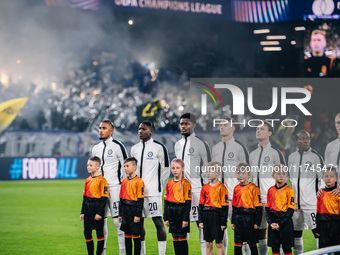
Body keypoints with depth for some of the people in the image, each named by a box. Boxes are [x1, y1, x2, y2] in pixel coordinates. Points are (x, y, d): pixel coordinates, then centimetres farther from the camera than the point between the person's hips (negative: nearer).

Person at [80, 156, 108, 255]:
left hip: (97, 208, -7)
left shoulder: (102, 180, -10)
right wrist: (82, 212, 13)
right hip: (88, 208, 7)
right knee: (87, 232, 8)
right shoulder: (88, 180, 12)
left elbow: (104, 198, -12)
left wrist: (99, 213, -16)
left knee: (99, 232, 1)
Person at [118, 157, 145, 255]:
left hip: (134, 210, -6)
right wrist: (120, 214, 12)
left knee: (136, 236, 0)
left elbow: (140, 199, -11)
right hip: (125, 212, 6)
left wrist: (138, 215, -15)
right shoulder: (124, 181, 10)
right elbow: (121, 198, 15)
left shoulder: (138, 181, -9)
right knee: (127, 235, 8)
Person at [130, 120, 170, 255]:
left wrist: (159, 187, 0)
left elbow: (166, 170, 0)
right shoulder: (134, 148, 14)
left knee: (158, 222, -8)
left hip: (153, 192, -6)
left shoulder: (159, 147, -3)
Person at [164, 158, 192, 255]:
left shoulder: (186, 183, -6)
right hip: (171, 213, 5)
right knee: (175, 237, 8)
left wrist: (186, 219, -13)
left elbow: (188, 202, -8)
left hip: (181, 211, -5)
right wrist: (166, 218, 8)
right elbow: (166, 201, 12)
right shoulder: (169, 184, 9)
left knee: (182, 237, -2)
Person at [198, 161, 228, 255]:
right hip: (206, 217, 5)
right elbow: (201, 204, 13)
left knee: (219, 243, -1)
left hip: (217, 216, -5)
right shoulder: (204, 188, 10)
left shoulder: (221, 188, -4)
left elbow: (225, 206, -6)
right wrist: (200, 220, 7)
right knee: (208, 244, 8)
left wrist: (223, 222, -9)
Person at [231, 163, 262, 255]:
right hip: (238, 218, 5)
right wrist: (233, 221, 14)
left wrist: (257, 222, -10)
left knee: (252, 244, 3)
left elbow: (258, 206, -7)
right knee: (237, 243, 5)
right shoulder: (236, 188, 11)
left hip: (249, 217, -5)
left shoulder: (253, 188, -6)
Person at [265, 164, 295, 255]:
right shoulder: (271, 190, 7)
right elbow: (267, 207, 9)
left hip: (285, 221, -4)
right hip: (273, 222, 4)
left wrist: (280, 224, -13)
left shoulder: (289, 190, -5)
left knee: (287, 247, -1)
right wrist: (271, 223, -6)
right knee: (274, 247, 6)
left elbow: (291, 209, -8)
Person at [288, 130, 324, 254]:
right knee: (296, 232, 10)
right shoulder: (291, 157, 11)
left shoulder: (316, 157, -4)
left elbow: (322, 179, -2)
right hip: (295, 202, 5)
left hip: (311, 202, -5)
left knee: (318, 231, -10)